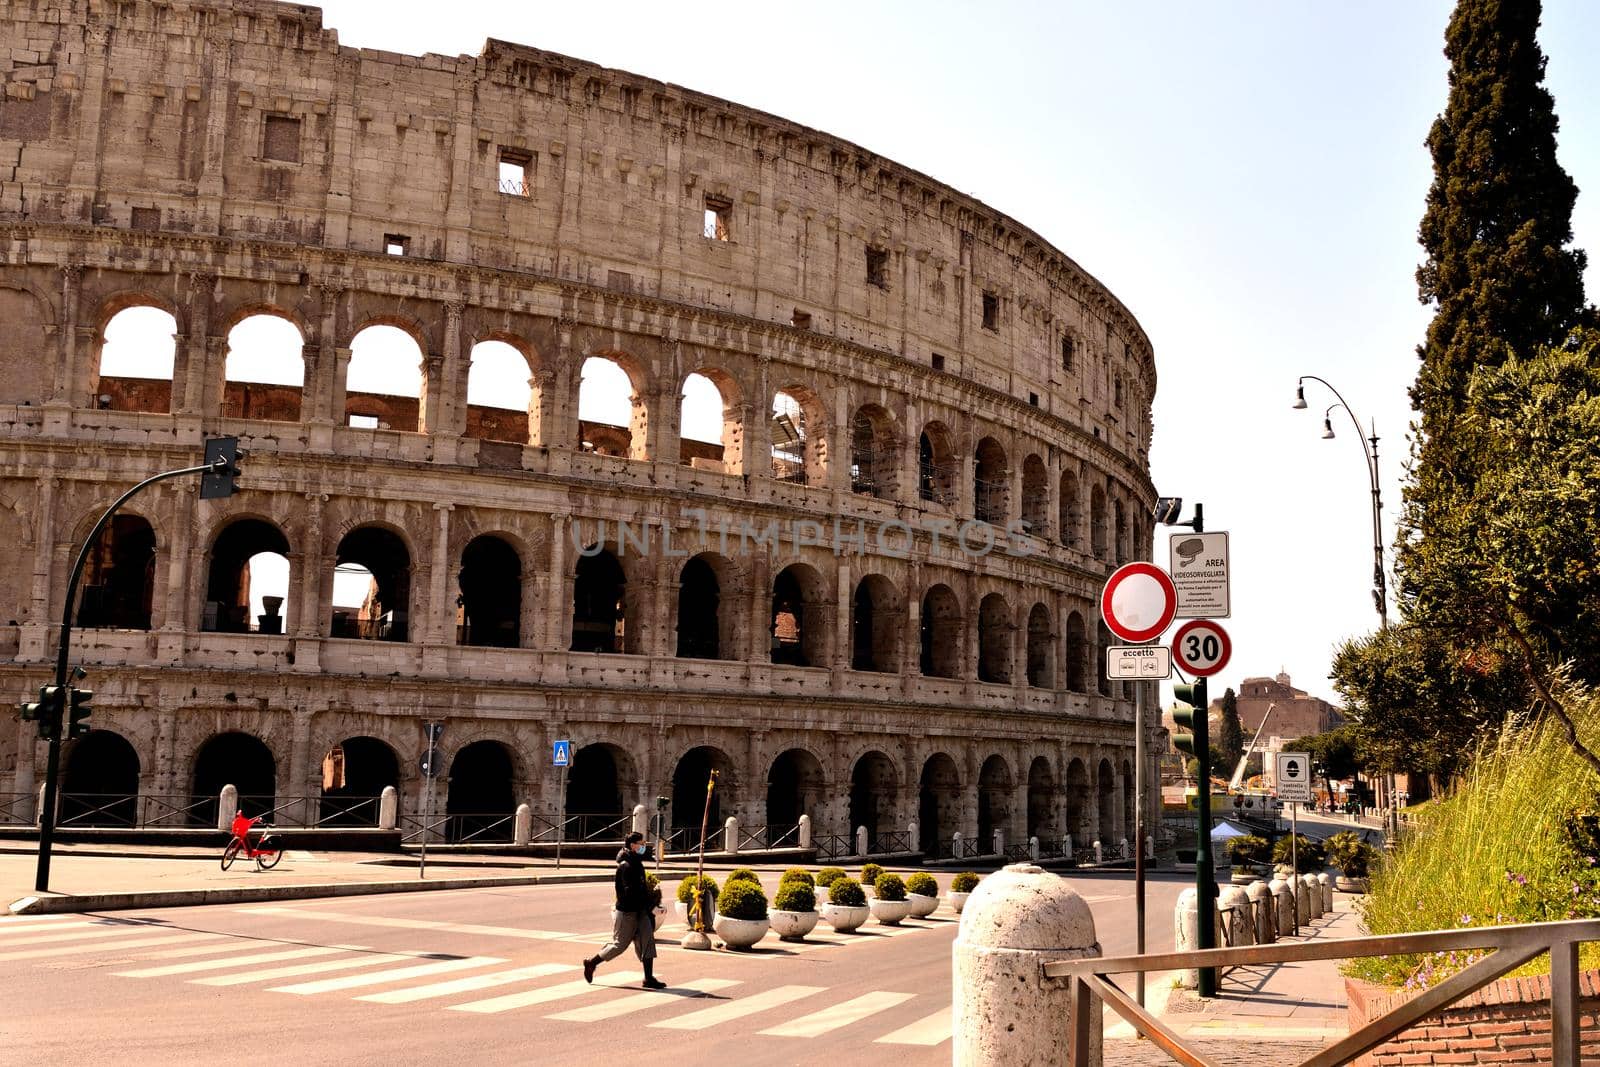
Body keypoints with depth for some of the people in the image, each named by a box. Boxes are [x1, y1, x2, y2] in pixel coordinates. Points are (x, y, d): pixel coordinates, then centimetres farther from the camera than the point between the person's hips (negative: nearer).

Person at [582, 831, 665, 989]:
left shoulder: (636, 862, 11)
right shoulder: (626, 866, -20)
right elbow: (631, 892, -26)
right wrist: (651, 905, -27)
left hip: (639, 910, 9)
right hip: (626, 911, -9)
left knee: (647, 940, -1)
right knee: (619, 945, 3)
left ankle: (649, 979, 1)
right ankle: (591, 963, 21)